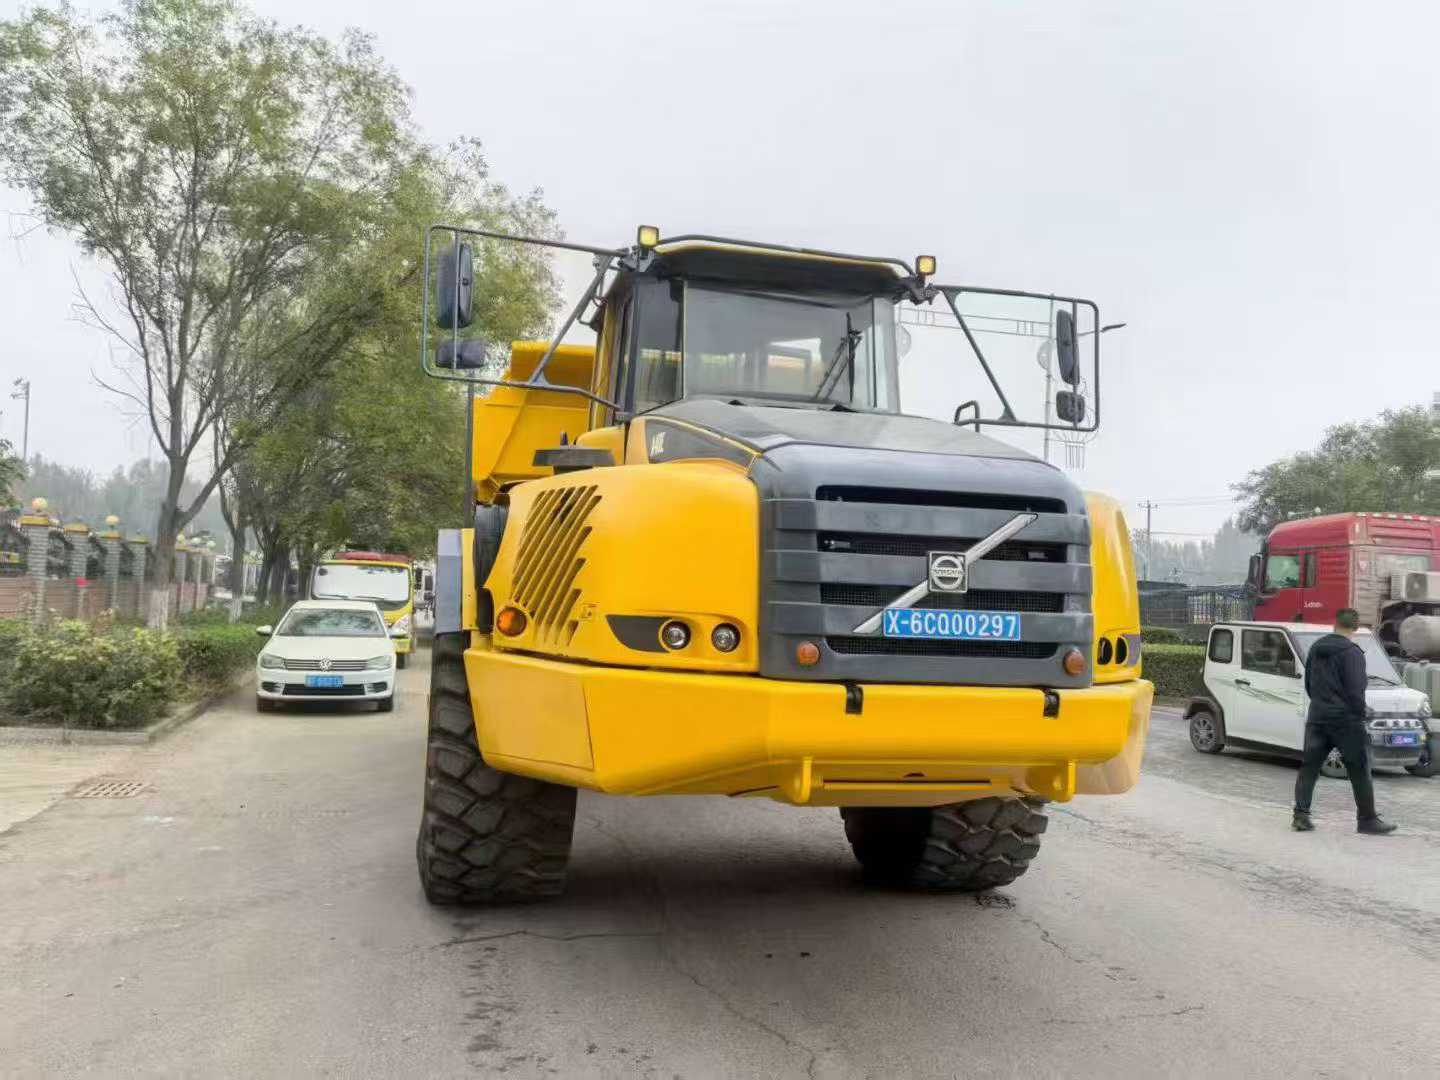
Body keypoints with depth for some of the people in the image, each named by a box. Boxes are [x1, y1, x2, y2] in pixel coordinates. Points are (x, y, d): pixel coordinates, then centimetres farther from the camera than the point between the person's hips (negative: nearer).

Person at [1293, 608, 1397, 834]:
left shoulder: (1316, 648, 11)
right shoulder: (1352, 652, -12)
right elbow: (1355, 689, -16)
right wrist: (1360, 715, -7)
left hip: (1317, 716, 6)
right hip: (1345, 719, -6)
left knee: (1309, 767, 8)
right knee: (1359, 771, 4)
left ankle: (1301, 815, 3)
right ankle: (1367, 819, 9)